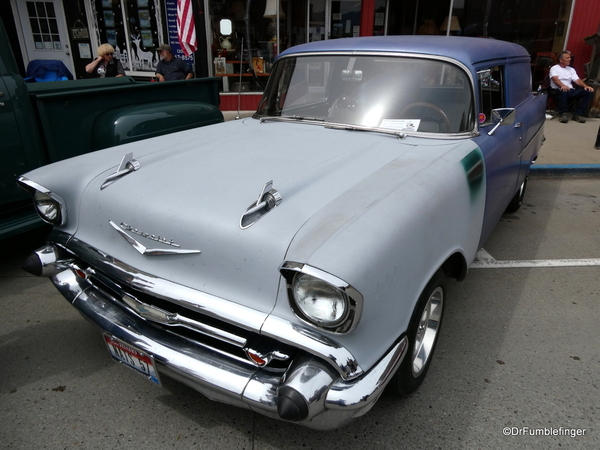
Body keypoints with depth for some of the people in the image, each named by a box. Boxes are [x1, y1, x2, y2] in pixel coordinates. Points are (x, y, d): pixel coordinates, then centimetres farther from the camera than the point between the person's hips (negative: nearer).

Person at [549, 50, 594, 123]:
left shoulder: (571, 69, 24)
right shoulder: (554, 68, 6)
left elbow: (577, 80, 13)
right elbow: (555, 79, -14)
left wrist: (585, 86, -9)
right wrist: (562, 85, -36)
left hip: (571, 91, 6)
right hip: (558, 91, -6)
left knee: (588, 92, -17)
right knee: (563, 90, -42)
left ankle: (577, 114, -15)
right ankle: (562, 114, -29)